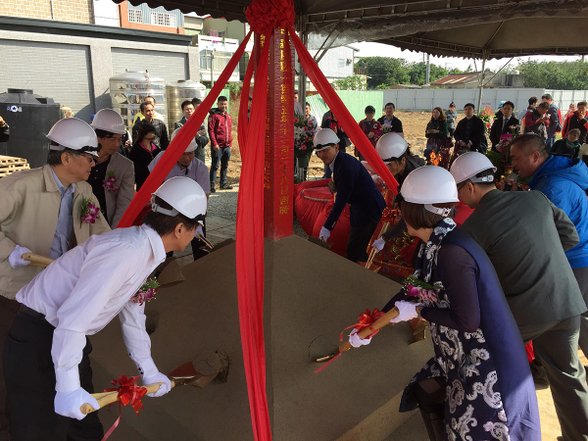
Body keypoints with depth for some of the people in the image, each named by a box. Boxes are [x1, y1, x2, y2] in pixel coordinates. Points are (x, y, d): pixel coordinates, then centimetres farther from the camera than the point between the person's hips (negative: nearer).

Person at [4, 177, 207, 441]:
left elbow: (132, 314, 13)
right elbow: (73, 318, -30)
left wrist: (149, 371, 21)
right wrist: (68, 388, -26)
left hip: (71, 339, 9)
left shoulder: (145, 250, 3)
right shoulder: (124, 251, -28)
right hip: (38, 338, -9)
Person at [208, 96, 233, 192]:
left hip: (227, 146, 7)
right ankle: (212, 185, 1)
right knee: (215, 166, -4)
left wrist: (230, 142, 13)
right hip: (218, 146, -7)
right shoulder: (214, 115, -6)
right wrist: (214, 143, -17)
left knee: (225, 165, 14)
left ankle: (223, 183, 24)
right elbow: (211, 130, -11)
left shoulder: (228, 117, 15)